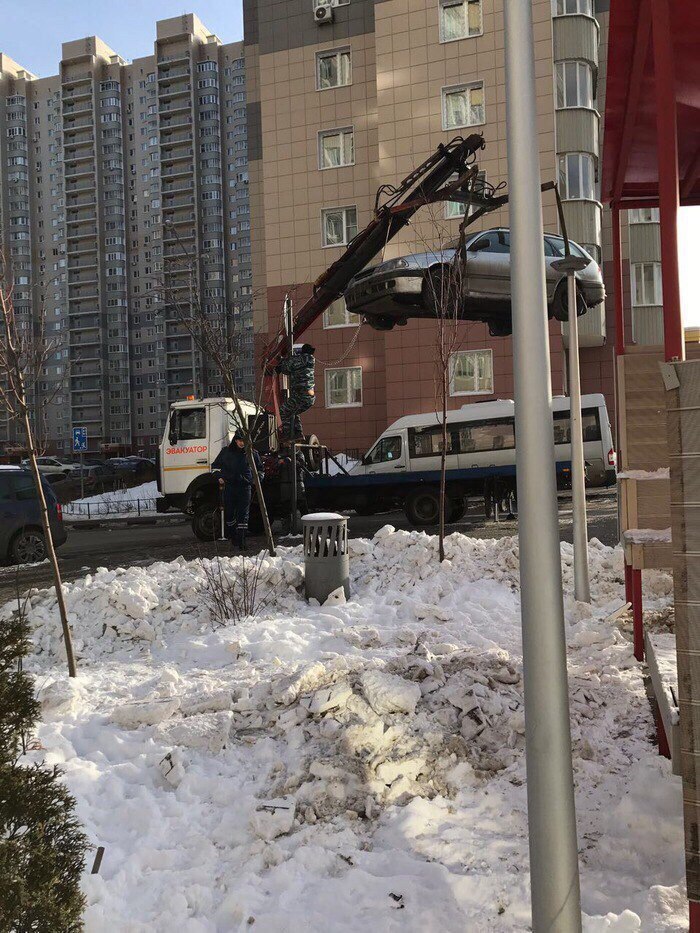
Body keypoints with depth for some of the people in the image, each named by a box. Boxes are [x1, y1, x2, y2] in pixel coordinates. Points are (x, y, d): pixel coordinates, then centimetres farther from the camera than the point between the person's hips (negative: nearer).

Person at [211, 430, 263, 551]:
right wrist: (220, 477, 5)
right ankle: (232, 535, 27)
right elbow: (215, 466, 18)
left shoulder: (252, 453, 6)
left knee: (243, 515, -6)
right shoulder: (226, 452, 5)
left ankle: (241, 540, -7)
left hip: (245, 487, -1)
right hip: (229, 486, 1)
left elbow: (259, 468, 23)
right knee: (229, 513, 7)